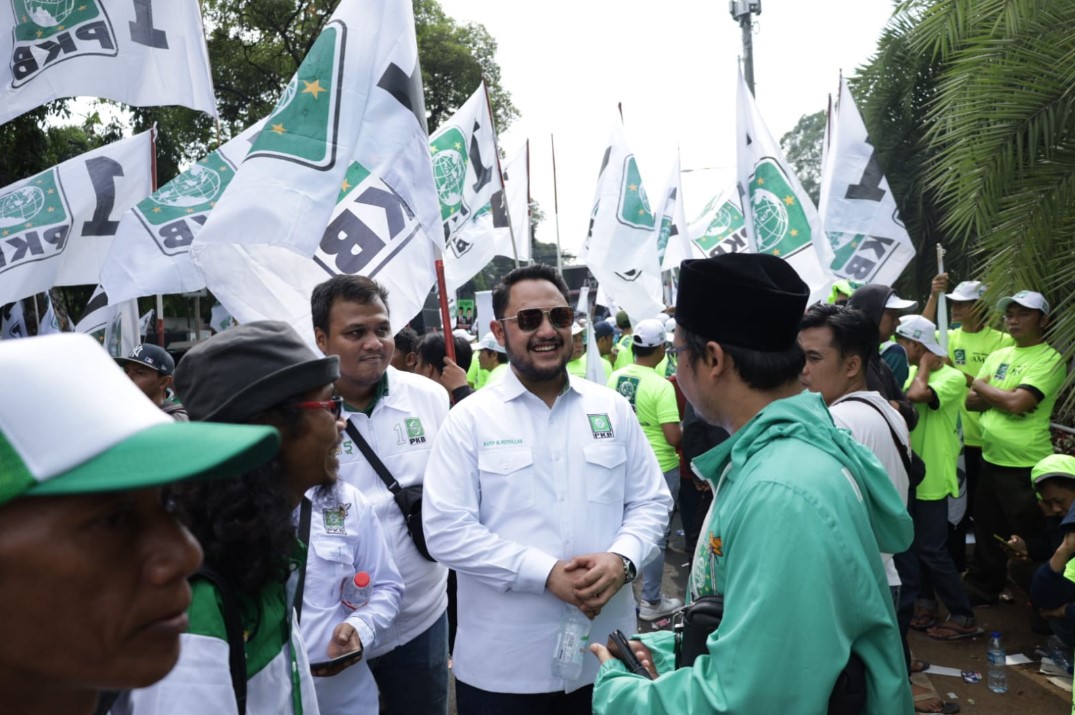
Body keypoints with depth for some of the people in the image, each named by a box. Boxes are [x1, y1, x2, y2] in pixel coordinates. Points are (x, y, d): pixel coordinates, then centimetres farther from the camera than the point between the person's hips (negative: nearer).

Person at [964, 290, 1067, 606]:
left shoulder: (1050, 360, -12)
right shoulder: (997, 356, 10)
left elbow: (1016, 403, -24)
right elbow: (971, 402, 7)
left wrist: (981, 386, -7)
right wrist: (999, 396, -12)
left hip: (1026, 466, -7)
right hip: (990, 459, 7)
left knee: (1030, 540, 6)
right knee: (987, 532, 19)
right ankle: (982, 588, 34)